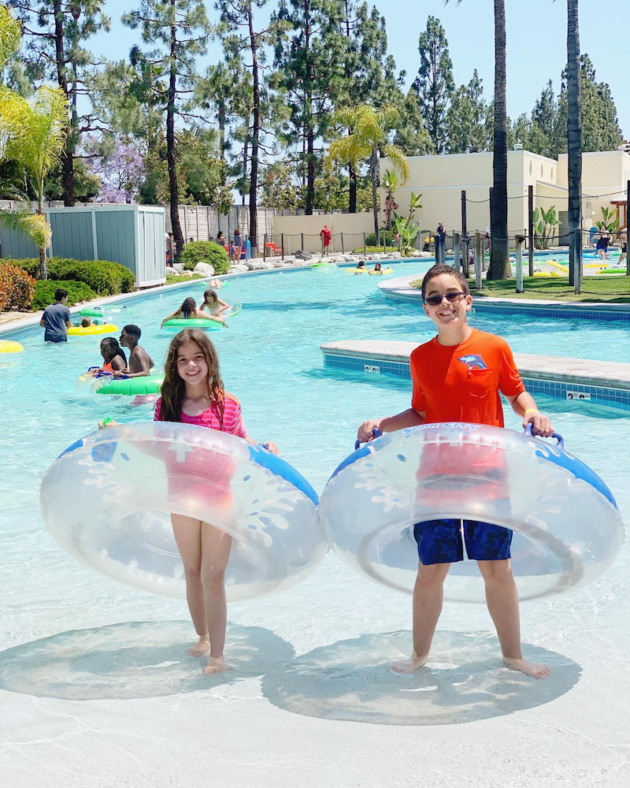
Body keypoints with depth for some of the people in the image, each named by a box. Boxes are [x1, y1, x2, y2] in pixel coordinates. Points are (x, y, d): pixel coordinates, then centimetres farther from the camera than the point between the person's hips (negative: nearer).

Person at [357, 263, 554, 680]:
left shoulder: (494, 347, -4)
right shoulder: (420, 357, 2)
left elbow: (516, 392, 8)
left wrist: (532, 414, -12)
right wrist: (380, 425, -3)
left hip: (488, 475, -1)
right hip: (436, 477, 1)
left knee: (497, 567, 6)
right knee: (432, 569, 6)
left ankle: (513, 654, 26)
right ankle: (421, 653, 26)